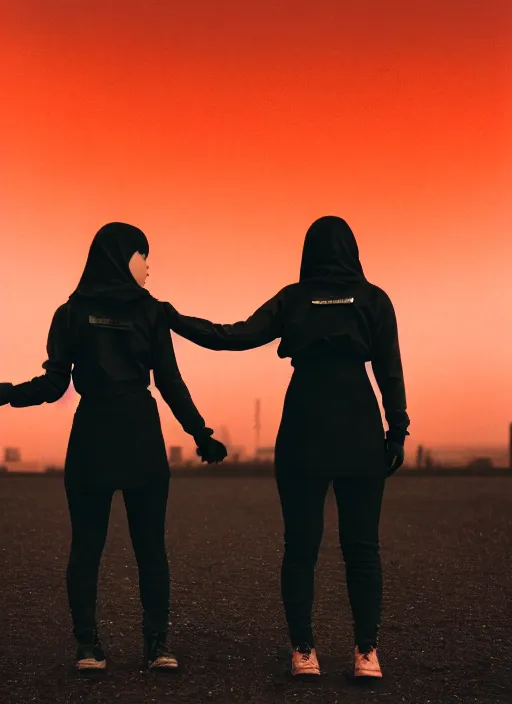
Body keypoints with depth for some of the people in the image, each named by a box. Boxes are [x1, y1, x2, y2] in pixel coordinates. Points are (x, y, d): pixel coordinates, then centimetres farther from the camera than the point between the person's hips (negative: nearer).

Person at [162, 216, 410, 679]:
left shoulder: (293, 298, 3)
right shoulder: (372, 298, 3)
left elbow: (239, 336, -5)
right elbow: (390, 370, -1)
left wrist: (177, 321, 2)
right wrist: (397, 431, 2)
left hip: (303, 433, 0)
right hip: (359, 433, 0)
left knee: (301, 546, 6)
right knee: (361, 546, 5)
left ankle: (304, 652, 6)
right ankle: (366, 653, 4)